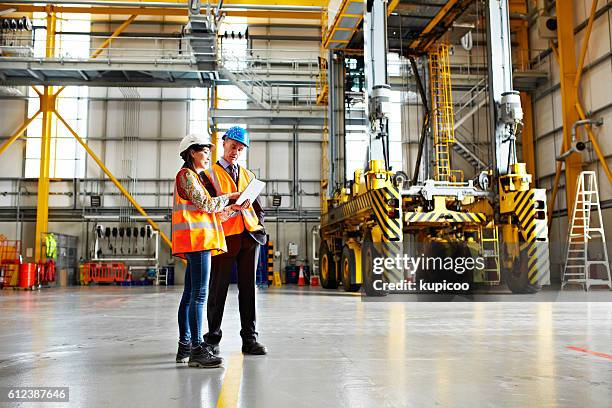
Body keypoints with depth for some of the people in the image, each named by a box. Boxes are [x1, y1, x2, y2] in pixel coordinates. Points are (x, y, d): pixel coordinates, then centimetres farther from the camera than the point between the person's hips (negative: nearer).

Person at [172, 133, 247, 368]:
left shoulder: (195, 177, 27)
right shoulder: (186, 175, -2)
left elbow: (208, 213, 22)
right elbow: (204, 203, -12)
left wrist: (232, 209, 12)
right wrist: (229, 197, 0)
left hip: (199, 241, 10)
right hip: (196, 238, -10)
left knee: (190, 295, 8)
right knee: (199, 295, -13)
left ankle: (184, 348, 12)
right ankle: (196, 350, -14)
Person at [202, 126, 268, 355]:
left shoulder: (248, 175, 22)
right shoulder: (210, 174, 7)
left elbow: (257, 205, 24)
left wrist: (259, 224, 8)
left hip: (250, 236, 4)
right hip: (225, 236, -4)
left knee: (248, 288, 3)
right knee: (218, 288, 1)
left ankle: (250, 339, 8)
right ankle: (212, 339, 12)